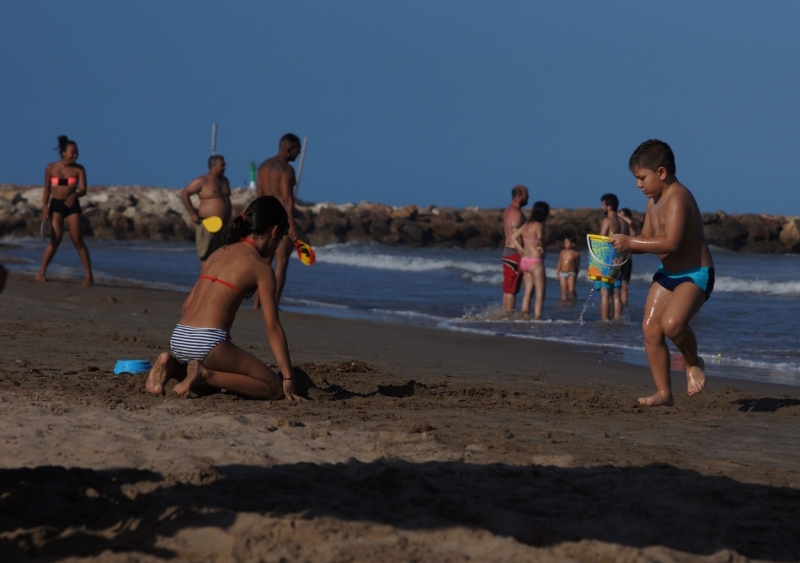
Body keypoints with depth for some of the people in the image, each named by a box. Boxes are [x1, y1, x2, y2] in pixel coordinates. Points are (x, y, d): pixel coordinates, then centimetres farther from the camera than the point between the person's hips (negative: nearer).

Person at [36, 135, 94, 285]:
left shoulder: (79, 169, -2)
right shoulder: (51, 168, -2)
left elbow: (83, 190, -10)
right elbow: (47, 190, 3)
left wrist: (74, 195, -32)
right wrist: (44, 208, -6)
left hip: (72, 206, 0)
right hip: (55, 205, 0)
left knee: (78, 242, -1)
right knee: (56, 239, -11)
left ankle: (89, 276, 3)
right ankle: (41, 272, 1)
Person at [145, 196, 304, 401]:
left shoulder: (219, 253, 19)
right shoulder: (261, 267, -2)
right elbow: (273, 328, -3)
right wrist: (288, 378, 1)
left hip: (178, 339, 8)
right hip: (206, 343, -8)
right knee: (275, 388, 1)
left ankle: (171, 364, 9)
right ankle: (206, 375, -13)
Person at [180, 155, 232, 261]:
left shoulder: (224, 181, 13)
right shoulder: (202, 181, -10)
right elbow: (184, 194, -8)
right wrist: (193, 214, -12)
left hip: (224, 225, 7)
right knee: (207, 257, -5)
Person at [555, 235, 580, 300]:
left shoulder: (576, 254, -4)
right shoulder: (563, 252, 6)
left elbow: (578, 265, 4)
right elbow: (559, 263, 11)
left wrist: (576, 275, 5)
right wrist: (557, 273, 10)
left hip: (571, 273, -4)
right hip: (562, 273, 4)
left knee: (571, 289, -16)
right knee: (564, 290, 3)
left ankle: (574, 299, 6)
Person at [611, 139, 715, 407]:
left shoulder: (677, 197, -22)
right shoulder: (653, 201, 8)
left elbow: (670, 243, -32)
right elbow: (647, 238, 16)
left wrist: (630, 243, -27)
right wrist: (625, 244, -5)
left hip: (696, 274, -10)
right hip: (667, 274, 10)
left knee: (671, 323, -29)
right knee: (650, 328, 0)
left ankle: (693, 362, 1)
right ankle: (664, 393, 7)